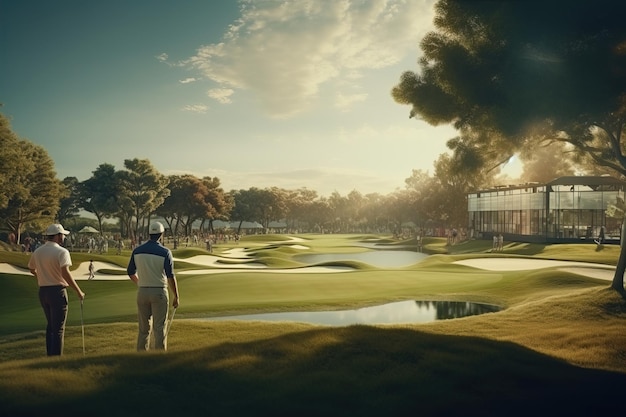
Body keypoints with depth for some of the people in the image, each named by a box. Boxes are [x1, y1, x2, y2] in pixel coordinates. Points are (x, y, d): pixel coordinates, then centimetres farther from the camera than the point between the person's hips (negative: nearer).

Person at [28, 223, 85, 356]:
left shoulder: (37, 252, 7)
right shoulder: (62, 251, -15)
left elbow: (32, 270, 20)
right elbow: (65, 272, -26)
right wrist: (79, 291, -23)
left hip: (43, 291, 7)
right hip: (57, 290, -7)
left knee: (50, 325, 20)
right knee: (58, 328, -1)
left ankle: (50, 355, 25)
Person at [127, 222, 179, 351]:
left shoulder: (137, 250, 2)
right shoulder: (165, 252, -11)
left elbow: (131, 272, 11)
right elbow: (170, 276, -13)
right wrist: (176, 297, -5)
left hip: (142, 292, 4)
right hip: (159, 292, -4)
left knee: (144, 328, 13)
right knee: (159, 328, 1)